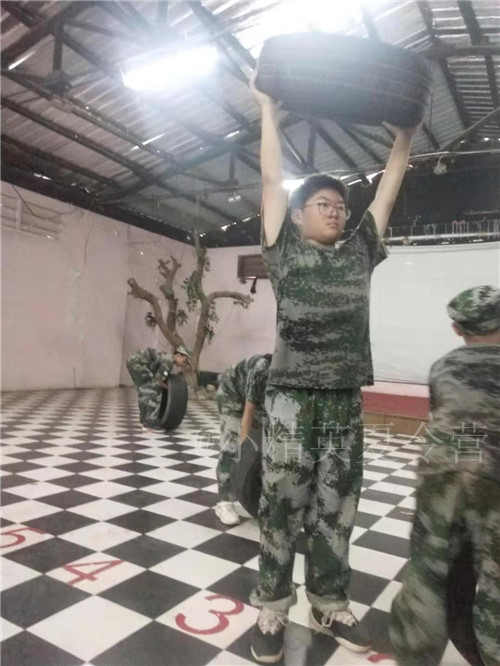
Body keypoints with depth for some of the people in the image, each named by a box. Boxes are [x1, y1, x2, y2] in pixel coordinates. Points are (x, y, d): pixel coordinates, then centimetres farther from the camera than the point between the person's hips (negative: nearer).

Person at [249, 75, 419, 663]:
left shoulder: (358, 254, 14)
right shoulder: (285, 251, 5)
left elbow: (389, 187, 19)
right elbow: (272, 180, 6)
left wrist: (405, 131, 23)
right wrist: (269, 113, 12)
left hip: (346, 402, 4)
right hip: (293, 400, -3)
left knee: (337, 512, 13)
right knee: (281, 510, 5)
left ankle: (329, 606, 31)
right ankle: (271, 610, 23)